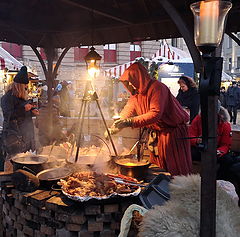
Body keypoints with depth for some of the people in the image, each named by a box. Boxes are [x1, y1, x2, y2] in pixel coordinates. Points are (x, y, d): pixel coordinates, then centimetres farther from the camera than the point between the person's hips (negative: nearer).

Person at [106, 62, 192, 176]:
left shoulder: (157, 87, -22)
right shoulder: (136, 93, 7)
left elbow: (155, 113, -32)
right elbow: (127, 111, 8)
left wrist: (130, 122, -37)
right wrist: (114, 128, -6)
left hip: (173, 131, -8)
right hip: (156, 133, 8)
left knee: (177, 170, -1)